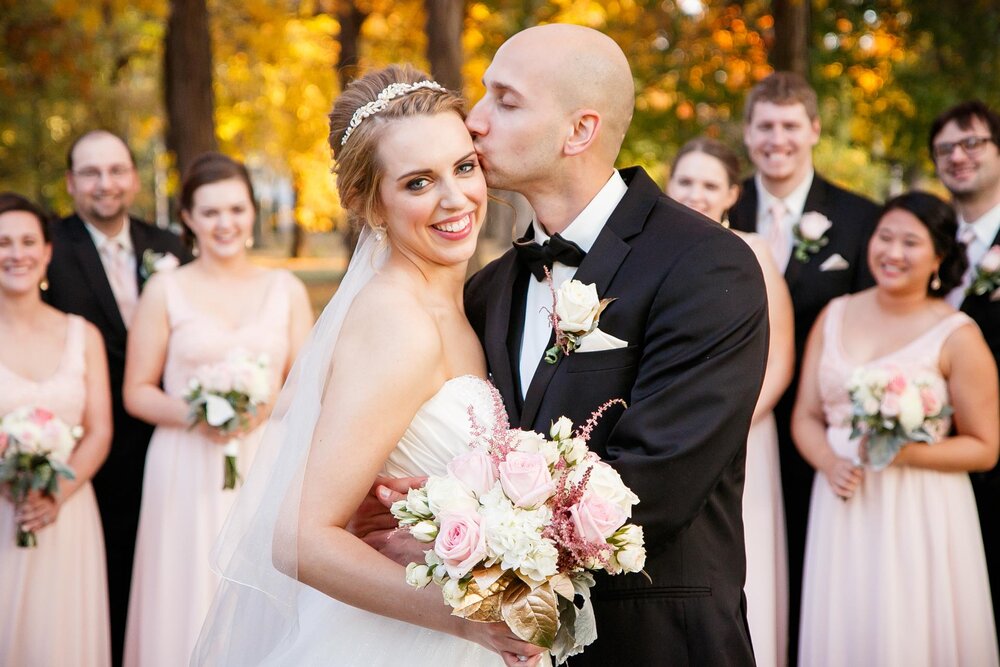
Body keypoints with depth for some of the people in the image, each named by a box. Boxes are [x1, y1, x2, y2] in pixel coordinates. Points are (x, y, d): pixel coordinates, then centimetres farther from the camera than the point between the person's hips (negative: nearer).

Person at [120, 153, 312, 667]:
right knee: (189, 604, 1)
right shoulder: (165, 290, 2)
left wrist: (264, 408, -11)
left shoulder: (287, 290, 7)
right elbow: (136, 392, 2)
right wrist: (191, 413, -15)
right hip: (188, 475, -1)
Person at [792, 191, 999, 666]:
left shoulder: (958, 336, -7)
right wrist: (830, 463, -11)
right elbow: (806, 417, 8)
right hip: (842, 506, 4)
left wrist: (907, 453, -19)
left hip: (921, 515, -4)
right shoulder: (835, 316, 6)